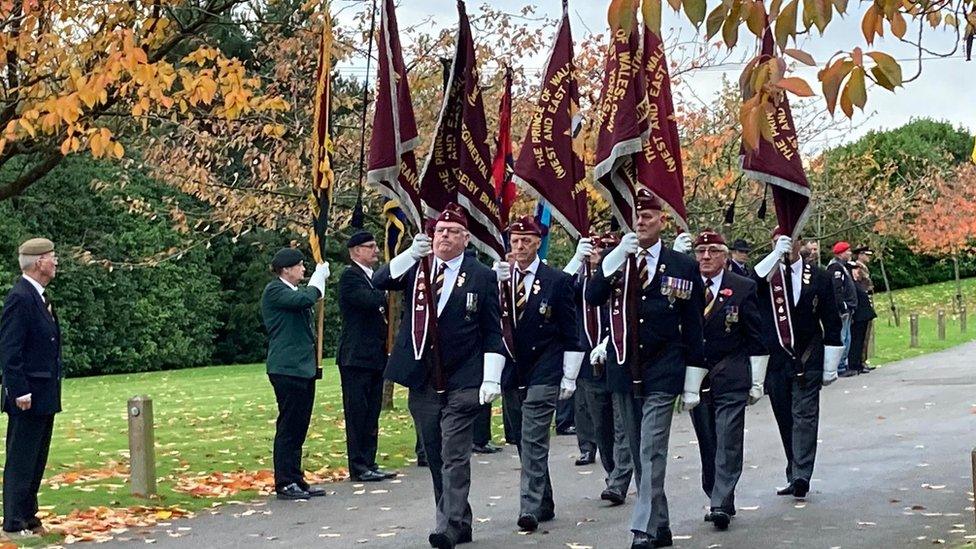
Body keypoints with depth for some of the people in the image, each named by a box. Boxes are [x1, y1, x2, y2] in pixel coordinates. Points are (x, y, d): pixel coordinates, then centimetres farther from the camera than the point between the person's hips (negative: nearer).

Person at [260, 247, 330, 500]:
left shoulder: (293, 291, 20)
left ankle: (297, 480, 18)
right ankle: (285, 483, -2)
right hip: (287, 369, -10)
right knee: (288, 427, -6)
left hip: (303, 369, 10)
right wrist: (320, 276, -12)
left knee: (298, 429, 12)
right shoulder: (274, 291, -11)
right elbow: (305, 299, -24)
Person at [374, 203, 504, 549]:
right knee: (436, 459, 11)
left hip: (462, 384, -4)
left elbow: (493, 333, 0)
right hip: (422, 383, 4)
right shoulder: (415, 267, 9)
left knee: (454, 457, -9)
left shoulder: (482, 276, 1)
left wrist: (491, 378, -9)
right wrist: (412, 254, -20)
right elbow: (379, 282, -8)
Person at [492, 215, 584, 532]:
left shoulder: (558, 281, -2)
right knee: (524, 443, 12)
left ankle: (530, 508, -16)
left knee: (534, 442, -14)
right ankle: (545, 505, 23)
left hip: (543, 374, -5)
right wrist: (496, 281, -14)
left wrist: (569, 377, -5)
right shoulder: (499, 278, 7)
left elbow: (570, 334, -1)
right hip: (512, 373, 5)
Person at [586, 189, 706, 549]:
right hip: (624, 371, 4)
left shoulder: (682, 265, 0)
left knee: (652, 452, -11)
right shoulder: (615, 261, 7)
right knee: (639, 454, 10)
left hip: (662, 373, -4)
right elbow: (592, 298, -11)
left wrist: (692, 384, -2)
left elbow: (692, 328, 1)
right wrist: (618, 255, -19)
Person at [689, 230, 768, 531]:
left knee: (728, 443, -8)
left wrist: (757, 381, -1)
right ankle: (716, 498, 19)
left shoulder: (743, 288, 0)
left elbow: (757, 339, 2)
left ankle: (721, 504, -9)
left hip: (731, 380, -3)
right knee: (707, 445, 9)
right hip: (695, 378, 3)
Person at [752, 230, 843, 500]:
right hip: (775, 360, 2)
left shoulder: (818, 278, 3)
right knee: (785, 420, 9)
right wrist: (776, 255, -27)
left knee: (804, 416, -8)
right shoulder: (764, 274, 4)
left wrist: (830, 365, 1)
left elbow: (832, 324, 5)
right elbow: (750, 288, -22)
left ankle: (801, 476, -13)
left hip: (808, 360, -2)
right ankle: (796, 476, 20)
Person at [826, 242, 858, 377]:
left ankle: (843, 365, 19)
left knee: (846, 338, 13)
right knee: (842, 338, -9)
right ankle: (840, 368, -8)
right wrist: (843, 307, -24)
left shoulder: (843, 266, 20)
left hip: (846, 308, 11)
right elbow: (837, 290, -21)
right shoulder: (836, 267, -13)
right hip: (843, 309, -11)